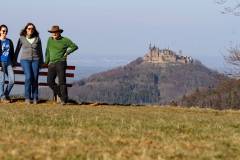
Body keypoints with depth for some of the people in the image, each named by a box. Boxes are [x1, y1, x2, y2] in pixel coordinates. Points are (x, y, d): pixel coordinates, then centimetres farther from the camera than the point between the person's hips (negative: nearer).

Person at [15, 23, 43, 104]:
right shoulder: (22, 38, 2)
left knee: (35, 79, -4)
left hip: (35, 60, 1)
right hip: (25, 60, -1)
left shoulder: (37, 38, 4)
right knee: (28, 77, -17)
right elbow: (17, 49, 12)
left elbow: (40, 51, 12)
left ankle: (35, 98, 6)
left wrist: (41, 62, 13)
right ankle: (27, 97, -8)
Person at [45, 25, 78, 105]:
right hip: (52, 64, 5)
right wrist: (46, 62, 22)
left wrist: (67, 53, -7)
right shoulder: (50, 40, 12)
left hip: (61, 63, -5)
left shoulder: (65, 40, -3)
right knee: (50, 81, -4)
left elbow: (75, 46, 2)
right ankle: (60, 95, 15)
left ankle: (64, 99, -5)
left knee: (62, 81, -11)